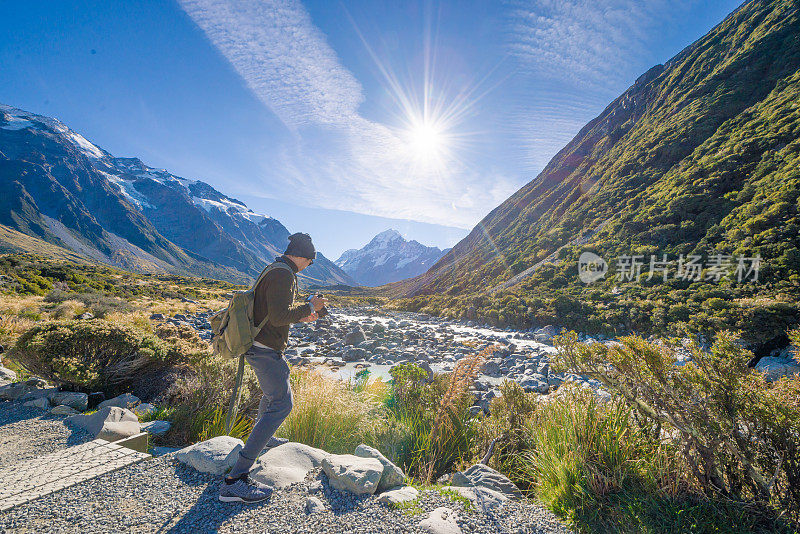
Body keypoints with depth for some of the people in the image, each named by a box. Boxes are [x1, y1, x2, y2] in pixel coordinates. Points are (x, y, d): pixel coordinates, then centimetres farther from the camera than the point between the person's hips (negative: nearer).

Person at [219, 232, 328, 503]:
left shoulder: (273, 271, 13)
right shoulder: (283, 275, -20)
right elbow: (278, 316, -27)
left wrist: (300, 317, 21)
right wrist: (310, 306, -17)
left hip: (259, 346, 11)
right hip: (266, 350, -11)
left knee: (274, 391, 30)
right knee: (281, 404, -10)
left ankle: (264, 437, 52)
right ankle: (235, 479, -8)